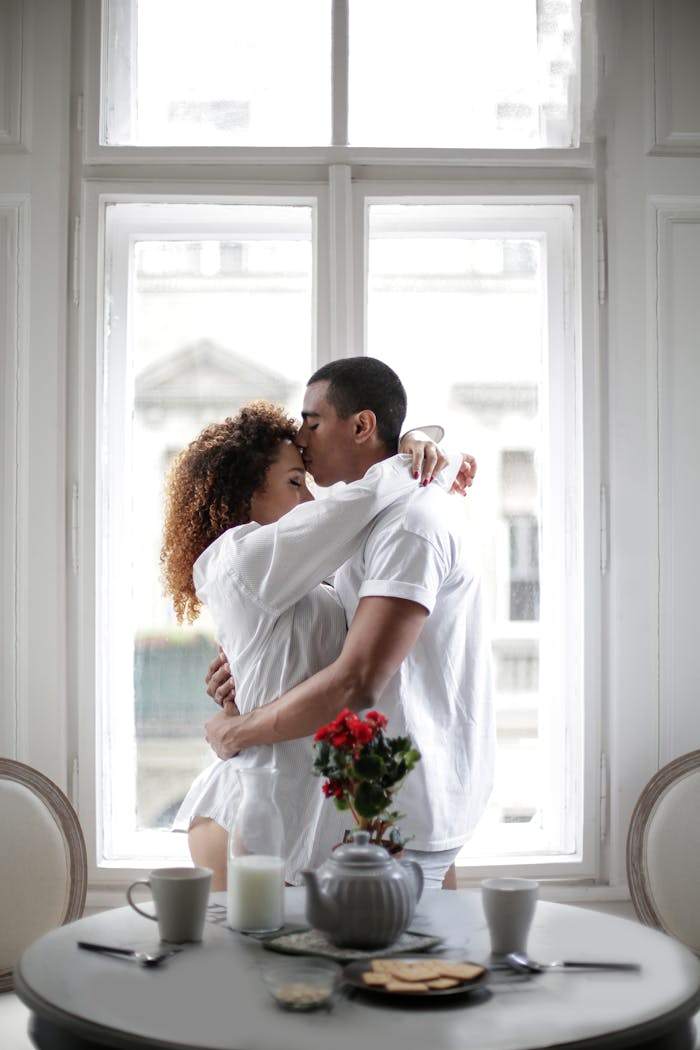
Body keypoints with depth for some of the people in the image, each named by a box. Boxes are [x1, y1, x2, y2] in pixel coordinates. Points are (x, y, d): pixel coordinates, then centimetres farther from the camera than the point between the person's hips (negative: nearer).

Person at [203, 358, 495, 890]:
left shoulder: (410, 523, -21)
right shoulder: (381, 515, 14)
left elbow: (356, 684, -28)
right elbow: (360, 641, 22)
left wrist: (237, 731, -15)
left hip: (409, 807, -10)